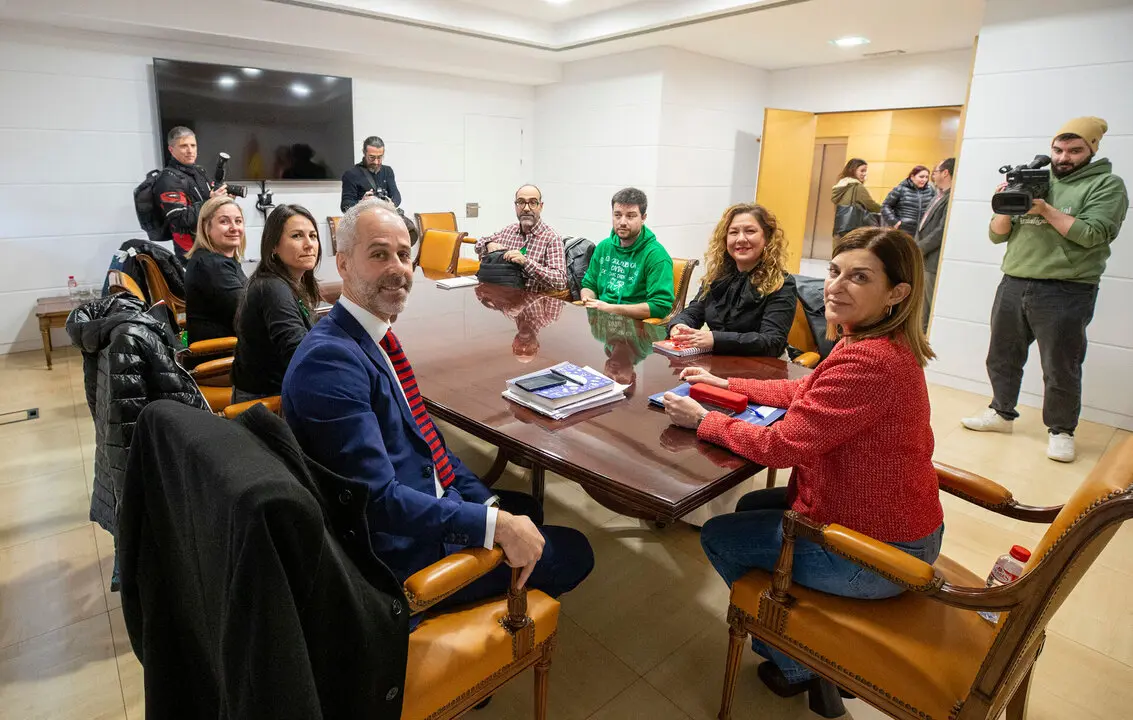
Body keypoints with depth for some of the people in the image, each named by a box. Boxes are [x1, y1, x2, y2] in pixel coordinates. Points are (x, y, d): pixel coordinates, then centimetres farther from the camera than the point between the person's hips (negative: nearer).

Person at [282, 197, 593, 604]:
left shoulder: (376, 338, 3)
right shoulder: (329, 360, -27)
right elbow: (380, 500, -30)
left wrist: (488, 502, 1)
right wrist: (496, 525, -27)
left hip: (428, 505, 9)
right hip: (402, 554, -9)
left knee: (526, 509, 28)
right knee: (573, 553, 3)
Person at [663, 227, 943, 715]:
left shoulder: (868, 361, -31)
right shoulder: (886, 345, 1)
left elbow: (781, 445, -28)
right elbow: (807, 392, 12)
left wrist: (702, 419, -14)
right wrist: (726, 384, 10)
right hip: (900, 523, 10)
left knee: (719, 537, 7)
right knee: (752, 507, 25)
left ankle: (798, 666, 28)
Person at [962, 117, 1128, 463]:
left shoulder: (1107, 184, 2)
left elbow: (1094, 234, -13)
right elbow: (997, 235, 10)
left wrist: (1045, 209, -16)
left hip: (1065, 292, -4)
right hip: (1013, 285, 5)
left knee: (1061, 370, 3)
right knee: (1002, 358, 13)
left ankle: (1060, 430, 19)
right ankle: (1002, 413, 30)